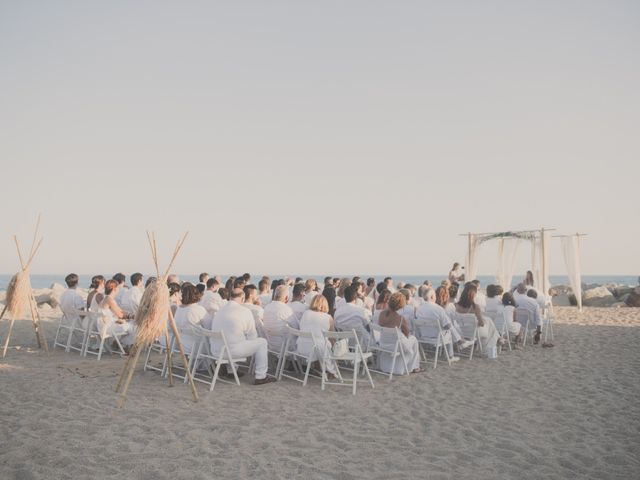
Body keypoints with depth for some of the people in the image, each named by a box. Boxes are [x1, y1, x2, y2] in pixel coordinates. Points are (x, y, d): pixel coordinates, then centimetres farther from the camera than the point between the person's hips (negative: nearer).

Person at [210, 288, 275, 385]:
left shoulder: (220, 311, 12)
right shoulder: (245, 312, -6)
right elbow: (252, 336, -1)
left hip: (215, 350, 7)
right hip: (232, 351, -7)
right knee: (262, 342, 7)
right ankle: (260, 377, 7)